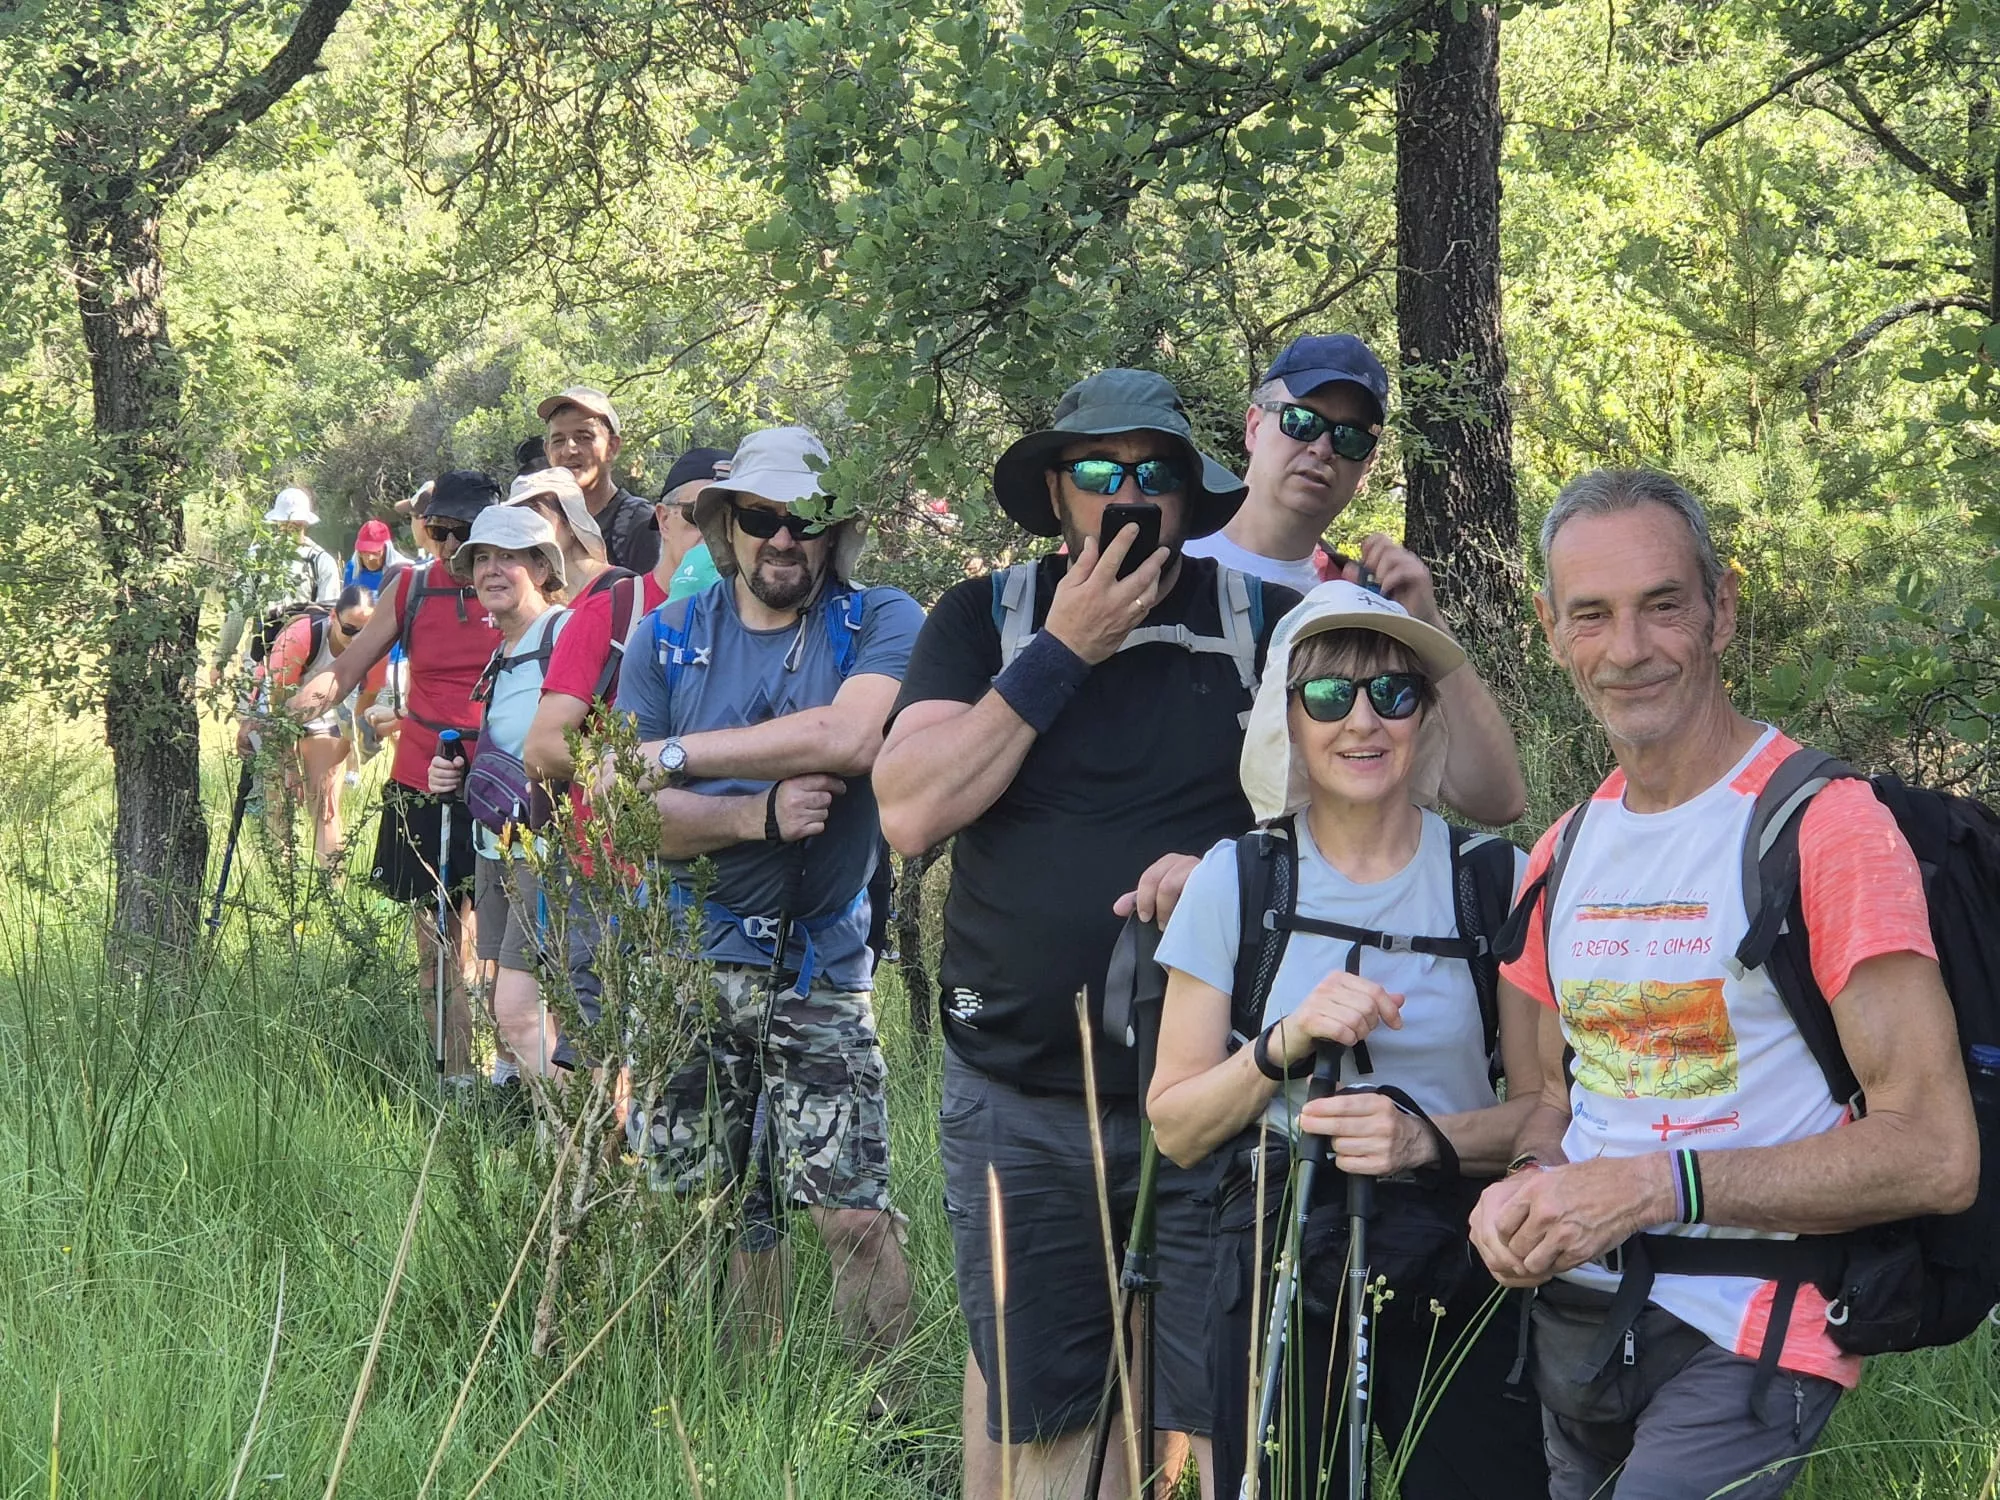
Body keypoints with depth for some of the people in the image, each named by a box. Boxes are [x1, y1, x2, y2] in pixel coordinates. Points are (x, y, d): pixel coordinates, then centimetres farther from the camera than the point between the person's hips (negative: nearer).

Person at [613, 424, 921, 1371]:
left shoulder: (882, 625, -2)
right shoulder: (671, 637, 6)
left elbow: (850, 736, -23)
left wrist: (675, 754, -16)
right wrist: (760, 815, -19)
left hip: (820, 965, -2)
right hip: (686, 958, 2)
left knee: (854, 1215, -7)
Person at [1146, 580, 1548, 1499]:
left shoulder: (1497, 881, -1)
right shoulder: (1234, 880, 0)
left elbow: (1546, 1108, 1)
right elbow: (1175, 1129, 1)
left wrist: (1430, 1138, -18)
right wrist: (1285, 1046, -16)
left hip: (1456, 1275, 0)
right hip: (1278, 1263, 0)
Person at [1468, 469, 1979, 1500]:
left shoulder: (1827, 825, -12)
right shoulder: (1564, 851, 11)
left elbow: (1934, 1154, -19)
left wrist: (1655, 1185, -23)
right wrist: (1526, 1184, -3)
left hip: (1747, 1339, -7)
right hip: (1573, 1324, 7)